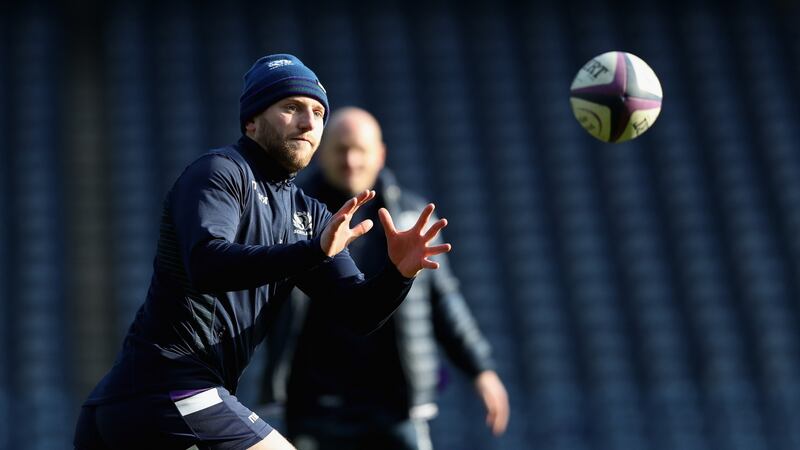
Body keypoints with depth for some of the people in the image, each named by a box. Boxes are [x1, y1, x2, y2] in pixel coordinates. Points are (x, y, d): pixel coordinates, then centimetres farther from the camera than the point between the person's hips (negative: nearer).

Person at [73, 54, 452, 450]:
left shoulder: (308, 216, 17)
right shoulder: (220, 171, -6)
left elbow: (358, 312, 7)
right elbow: (206, 263, -25)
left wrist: (398, 273, -14)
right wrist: (315, 251, -36)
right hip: (167, 392, -9)